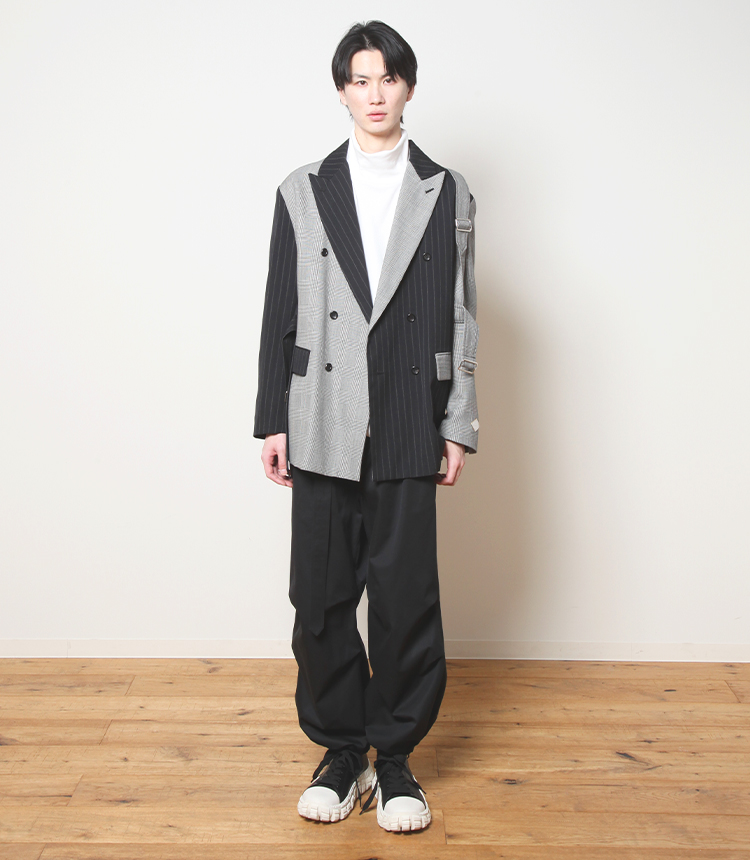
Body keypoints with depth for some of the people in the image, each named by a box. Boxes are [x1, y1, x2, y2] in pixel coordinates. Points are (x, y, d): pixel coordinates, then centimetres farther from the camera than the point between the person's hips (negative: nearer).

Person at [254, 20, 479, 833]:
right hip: (323, 428, 1)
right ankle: (340, 750, 23)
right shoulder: (302, 192, 9)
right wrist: (274, 421, 3)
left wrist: (457, 425, 1)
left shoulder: (446, 194, 8)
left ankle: (396, 756, 20)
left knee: (406, 596, 3)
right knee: (321, 598, 5)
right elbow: (281, 313, 7)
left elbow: (460, 316, 6)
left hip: (408, 429, -1)